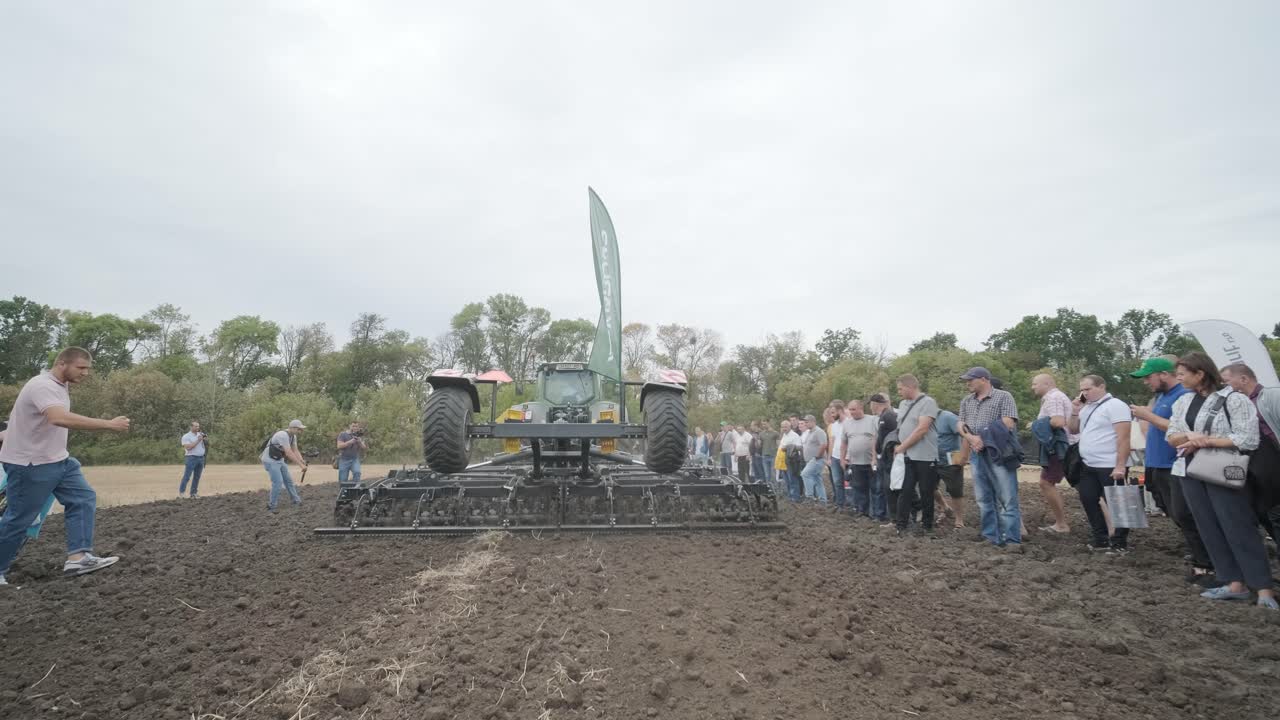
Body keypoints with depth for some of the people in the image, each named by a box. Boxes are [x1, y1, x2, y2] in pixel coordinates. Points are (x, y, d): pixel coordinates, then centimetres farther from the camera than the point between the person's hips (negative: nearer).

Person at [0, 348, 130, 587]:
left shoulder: (60, 385, 8)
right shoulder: (42, 385, -24)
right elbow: (59, 418, -42)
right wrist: (109, 424, -43)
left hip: (57, 459, 9)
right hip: (30, 465, -9)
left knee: (83, 498, -2)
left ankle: (78, 557, -5)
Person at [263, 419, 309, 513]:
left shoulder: (293, 436, 3)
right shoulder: (283, 435, -28)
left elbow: (295, 451, -1)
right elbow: (289, 453, -34)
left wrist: (303, 461, -18)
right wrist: (301, 465, -34)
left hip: (279, 460, 10)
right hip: (270, 460, -10)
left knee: (288, 480, 13)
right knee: (278, 482, -15)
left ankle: (297, 501, 23)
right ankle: (271, 507, -3)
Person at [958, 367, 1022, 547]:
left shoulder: (1003, 396, -1)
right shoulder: (966, 401, 16)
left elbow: (1008, 424, -11)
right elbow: (961, 426, 11)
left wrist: (985, 439, -12)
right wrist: (971, 438, -10)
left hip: (998, 453, -6)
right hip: (976, 454, 6)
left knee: (1007, 498, -5)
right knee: (983, 498, 9)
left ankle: (1012, 540, -2)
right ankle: (991, 537, 16)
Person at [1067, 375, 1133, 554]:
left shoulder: (1115, 405, -12)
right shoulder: (1086, 407, 13)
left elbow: (1123, 437, -19)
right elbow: (1073, 430, 19)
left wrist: (1120, 466, -23)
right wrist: (1075, 412, 3)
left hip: (1110, 467, -9)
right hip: (1088, 466, 9)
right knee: (1088, 501, 11)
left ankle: (1120, 543, 10)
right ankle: (1100, 539, 22)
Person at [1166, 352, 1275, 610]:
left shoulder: (1234, 399, -8)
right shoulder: (1183, 401, 10)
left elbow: (1249, 439, -14)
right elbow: (1172, 437, 11)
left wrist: (1206, 440, -15)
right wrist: (1190, 437, -9)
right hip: (1190, 472, 6)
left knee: (1239, 529, -4)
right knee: (1209, 529, 7)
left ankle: (1264, 589, 3)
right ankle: (1235, 583, 14)